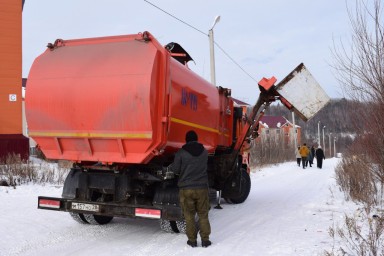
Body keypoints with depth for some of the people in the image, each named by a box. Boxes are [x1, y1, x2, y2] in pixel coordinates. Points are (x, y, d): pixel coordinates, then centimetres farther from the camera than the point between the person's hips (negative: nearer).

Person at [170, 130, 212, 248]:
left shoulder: (181, 153, -6)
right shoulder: (204, 152, 6)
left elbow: (176, 169, -4)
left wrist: (172, 165, 17)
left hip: (186, 188, -2)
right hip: (202, 187, 2)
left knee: (189, 215, 7)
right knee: (203, 214, 11)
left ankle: (192, 240, 9)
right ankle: (205, 239, 10)